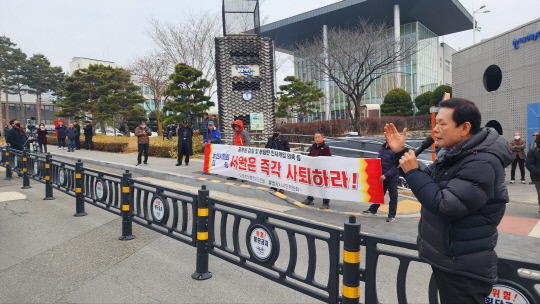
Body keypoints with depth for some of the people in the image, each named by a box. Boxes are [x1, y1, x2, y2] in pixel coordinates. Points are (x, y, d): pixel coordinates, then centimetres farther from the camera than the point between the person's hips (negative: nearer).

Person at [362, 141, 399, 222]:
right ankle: (373, 209, 33)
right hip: (381, 178, 7)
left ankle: (392, 215, 19)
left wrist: (386, 175, -22)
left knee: (393, 197, 7)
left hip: (392, 179, -7)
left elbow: (396, 166, -20)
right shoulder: (382, 148, 7)